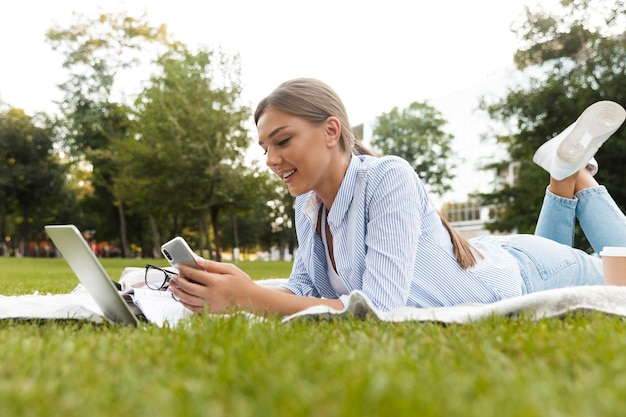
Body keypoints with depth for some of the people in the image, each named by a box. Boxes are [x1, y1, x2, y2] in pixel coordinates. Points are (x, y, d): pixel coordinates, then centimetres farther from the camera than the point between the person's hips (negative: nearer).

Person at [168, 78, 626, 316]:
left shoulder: (389, 178, -38)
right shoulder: (308, 205, -16)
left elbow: (379, 307, -43)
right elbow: (304, 289, -14)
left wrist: (252, 298, -49)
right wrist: (228, 294, -31)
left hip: (519, 274, -6)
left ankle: (575, 172, 31)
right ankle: (563, 178, 37)